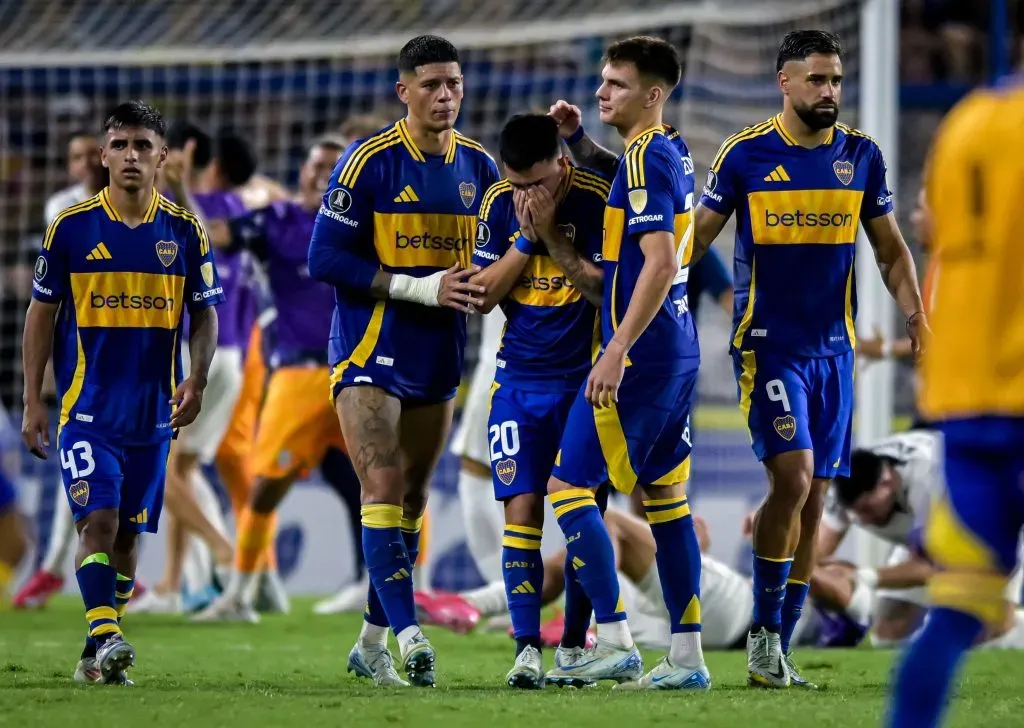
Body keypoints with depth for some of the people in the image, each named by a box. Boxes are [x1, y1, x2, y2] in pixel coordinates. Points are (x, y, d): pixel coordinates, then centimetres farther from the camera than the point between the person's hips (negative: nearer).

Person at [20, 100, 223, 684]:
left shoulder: (185, 232, 3)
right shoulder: (72, 227, -2)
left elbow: (205, 314, 10)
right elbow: (42, 314, 4)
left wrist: (197, 380, -8)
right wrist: (33, 401, 0)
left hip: (154, 412, 3)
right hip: (86, 405, -3)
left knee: (129, 532, 6)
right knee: (98, 520, -17)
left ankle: (97, 656, 15)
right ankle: (104, 639, -23)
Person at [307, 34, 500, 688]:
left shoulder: (479, 166, 5)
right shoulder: (370, 162, -11)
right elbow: (325, 259, -14)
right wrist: (419, 287, -20)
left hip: (437, 360, 6)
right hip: (370, 352, -6)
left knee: (412, 499, 10)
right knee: (384, 488, -16)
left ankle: (373, 642, 19)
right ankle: (408, 634, -20)